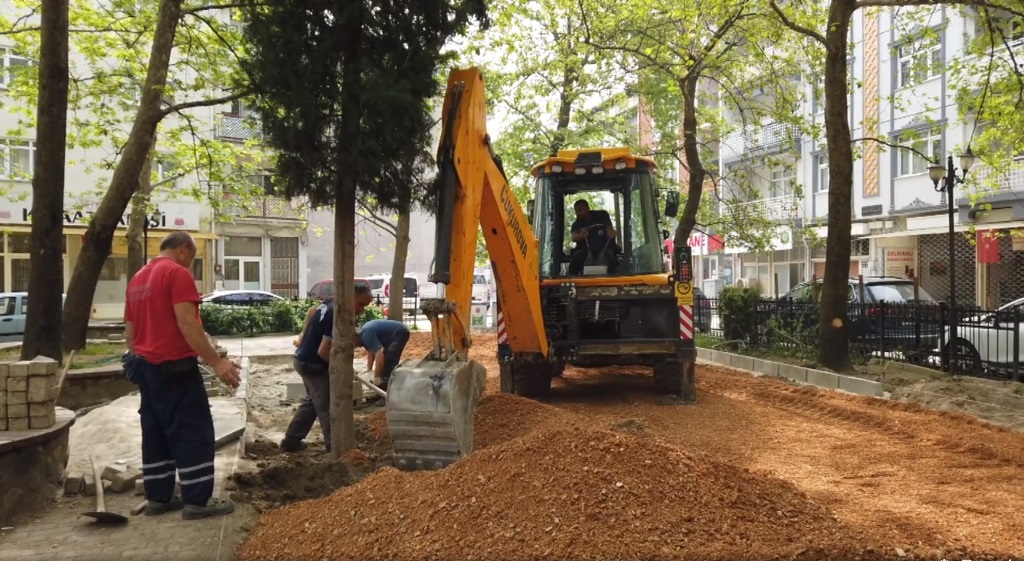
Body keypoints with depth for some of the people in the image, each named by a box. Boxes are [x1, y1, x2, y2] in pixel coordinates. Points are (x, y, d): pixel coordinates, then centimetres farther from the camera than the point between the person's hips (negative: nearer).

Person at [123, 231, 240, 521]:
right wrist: (217, 362, -22)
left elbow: (129, 333, 19)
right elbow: (187, 324, -21)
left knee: (156, 433, 12)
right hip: (175, 366, -9)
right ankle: (197, 501, -2)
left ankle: (158, 497, 16)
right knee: (194, 433, -4)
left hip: (146, 366, 9)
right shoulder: (178, 273, -11)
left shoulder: (138, 279, 16)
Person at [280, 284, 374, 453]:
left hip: (302, 358, 10)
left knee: (312, 401, 22)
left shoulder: (331, 303, 1)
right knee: (327, 407, 2)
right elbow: (323, 352, -30)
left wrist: (306, 337, 27)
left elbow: (312, 312, 22)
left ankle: (291, 440, 28)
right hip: (313, 364, -10)